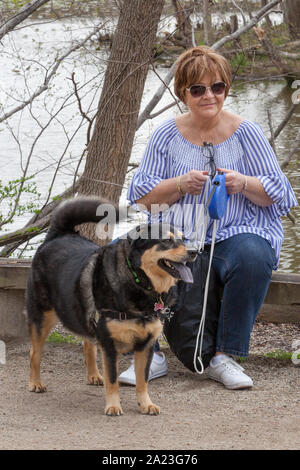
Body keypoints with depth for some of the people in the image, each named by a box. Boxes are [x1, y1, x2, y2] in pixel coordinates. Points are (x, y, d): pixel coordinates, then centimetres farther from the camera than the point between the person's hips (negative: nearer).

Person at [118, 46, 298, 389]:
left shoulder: (246, 133, 4)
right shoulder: (166, 135, 8)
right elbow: (141, 196, 4)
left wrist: (243, 184, -16)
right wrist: (181, 184, -14)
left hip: (235, 234, -1)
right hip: (177, 237, 2)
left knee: (252, 256, -36)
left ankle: (225, 357, -21)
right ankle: (149, 356, -15)